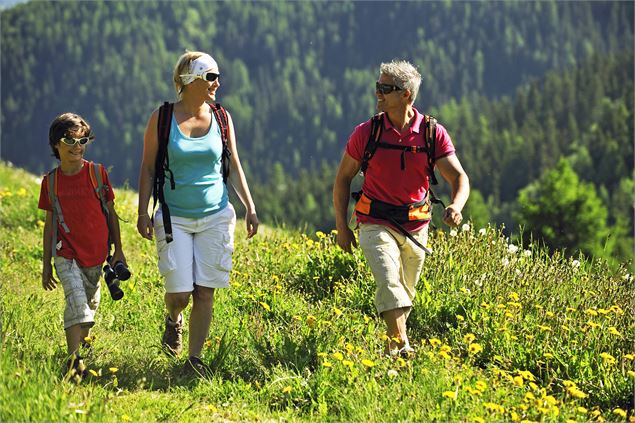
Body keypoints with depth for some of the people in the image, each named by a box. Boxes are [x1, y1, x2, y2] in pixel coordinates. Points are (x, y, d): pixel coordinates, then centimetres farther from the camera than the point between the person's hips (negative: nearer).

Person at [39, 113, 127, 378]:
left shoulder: (97, 173, 0)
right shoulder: (51, 181, 3)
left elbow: (111, 213, 7)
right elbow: (50, 224, 9)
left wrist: (118, 250, 4)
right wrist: (46, 265, 9)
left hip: (96, 253, 1)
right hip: (66, 254, -1)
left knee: (91, 303, 13)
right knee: (76, 300, -19)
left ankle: (82, 339, 41)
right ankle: (74, 361, -21)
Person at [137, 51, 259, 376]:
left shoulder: (221, 118, 4)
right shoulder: (162, 118, -3)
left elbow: (233, 165, 11)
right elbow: (148, 168, 2)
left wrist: (250, 207, 4)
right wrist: (143, 213, -4)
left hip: (215, 216, 2)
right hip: (174, 218, -2)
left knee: (205, 292, -1)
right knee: (179, 292, -7)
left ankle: (194, 359, 11)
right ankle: (173, 321, 29)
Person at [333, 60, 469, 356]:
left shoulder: (433, 134, -4)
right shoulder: (366, 132, -5)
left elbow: (458, 177, -5)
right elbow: (343, 178, 5)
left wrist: (456, 205, -28)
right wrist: (341, 226, -1)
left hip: (416, 228, 3)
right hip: (376, 224, -2)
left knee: (406, 294, 14)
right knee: (389, 283, -24)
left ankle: (390, 347, 35)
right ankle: (402, 347, -31)